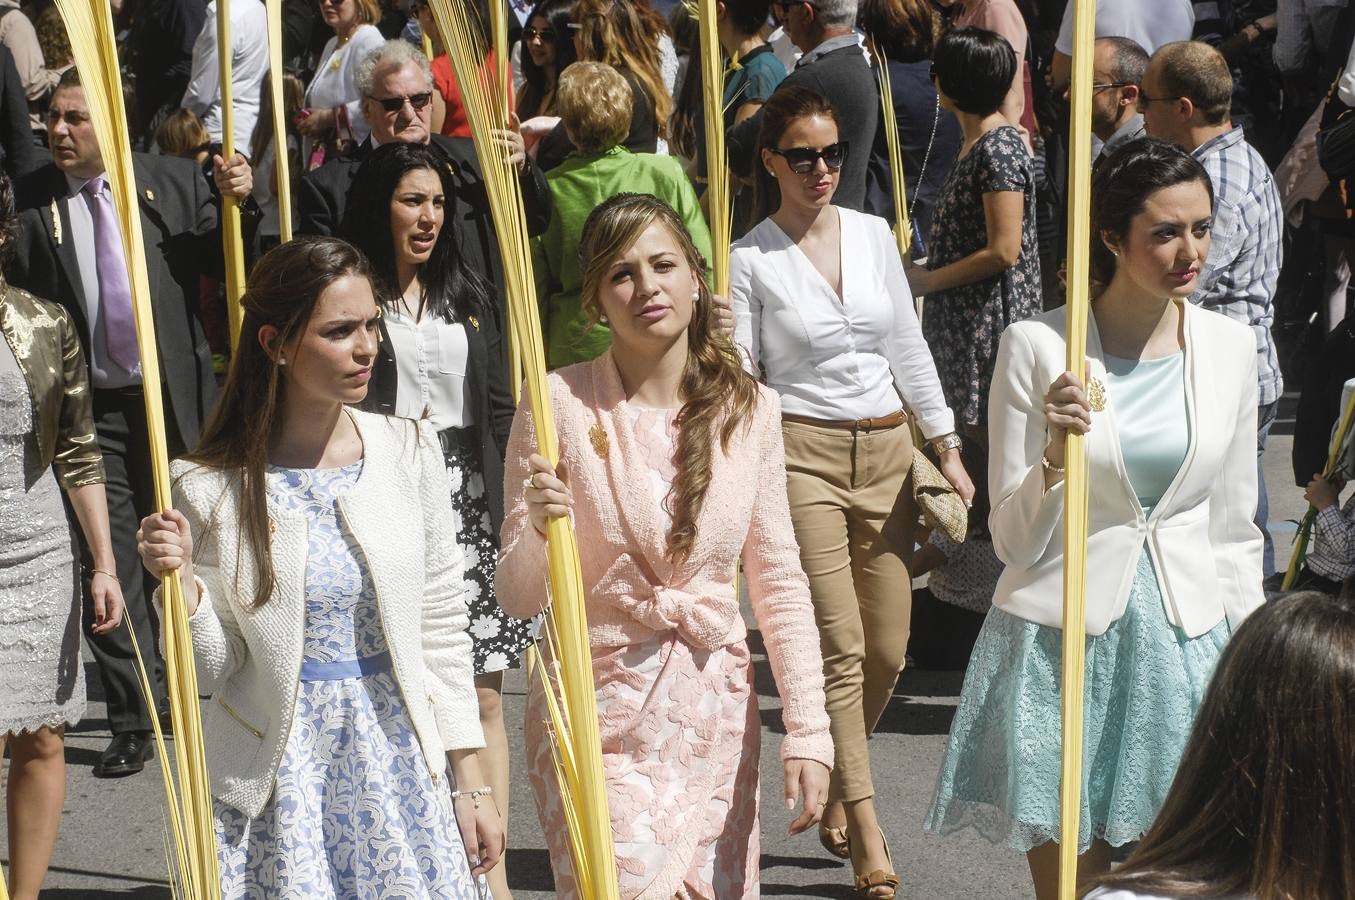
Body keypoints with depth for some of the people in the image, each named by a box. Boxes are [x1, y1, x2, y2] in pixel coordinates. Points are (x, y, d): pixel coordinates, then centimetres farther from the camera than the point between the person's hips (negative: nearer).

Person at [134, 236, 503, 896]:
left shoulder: (408, 451, -1)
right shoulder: (210, 487, -7)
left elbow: (442, 626, 3)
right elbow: (211, 672, -3)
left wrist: (471, 784, 3)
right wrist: (181, 584, -21)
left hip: (398, 760, 2)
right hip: (279, 778, -2)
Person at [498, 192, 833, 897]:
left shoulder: (748, 409, 0)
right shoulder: (558, 405, -9)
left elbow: (779, 582, 5)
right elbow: (518, 599, -6)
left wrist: (807, 731, -1)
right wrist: (538, 530, -26)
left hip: (716, 715, 3)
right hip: (596, 716, -3)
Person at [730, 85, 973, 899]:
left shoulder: (874, 234, 9)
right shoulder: (749, 260, -3)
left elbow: (909, 349, 14)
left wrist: (947, 449, 13)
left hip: (887, 450, 5)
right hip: (803, 453, -5)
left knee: (887, 650, 7)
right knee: (840, 647, -8)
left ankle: (833, 789, 29)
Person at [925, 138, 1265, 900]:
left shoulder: (1229, 345, 3)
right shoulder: (1036, 346, -9)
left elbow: (1233, 530, 11)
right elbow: (1013, 542, -6)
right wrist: (1055, 456, -24)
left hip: (1185, 642, 3)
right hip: (1061, 640, -3)